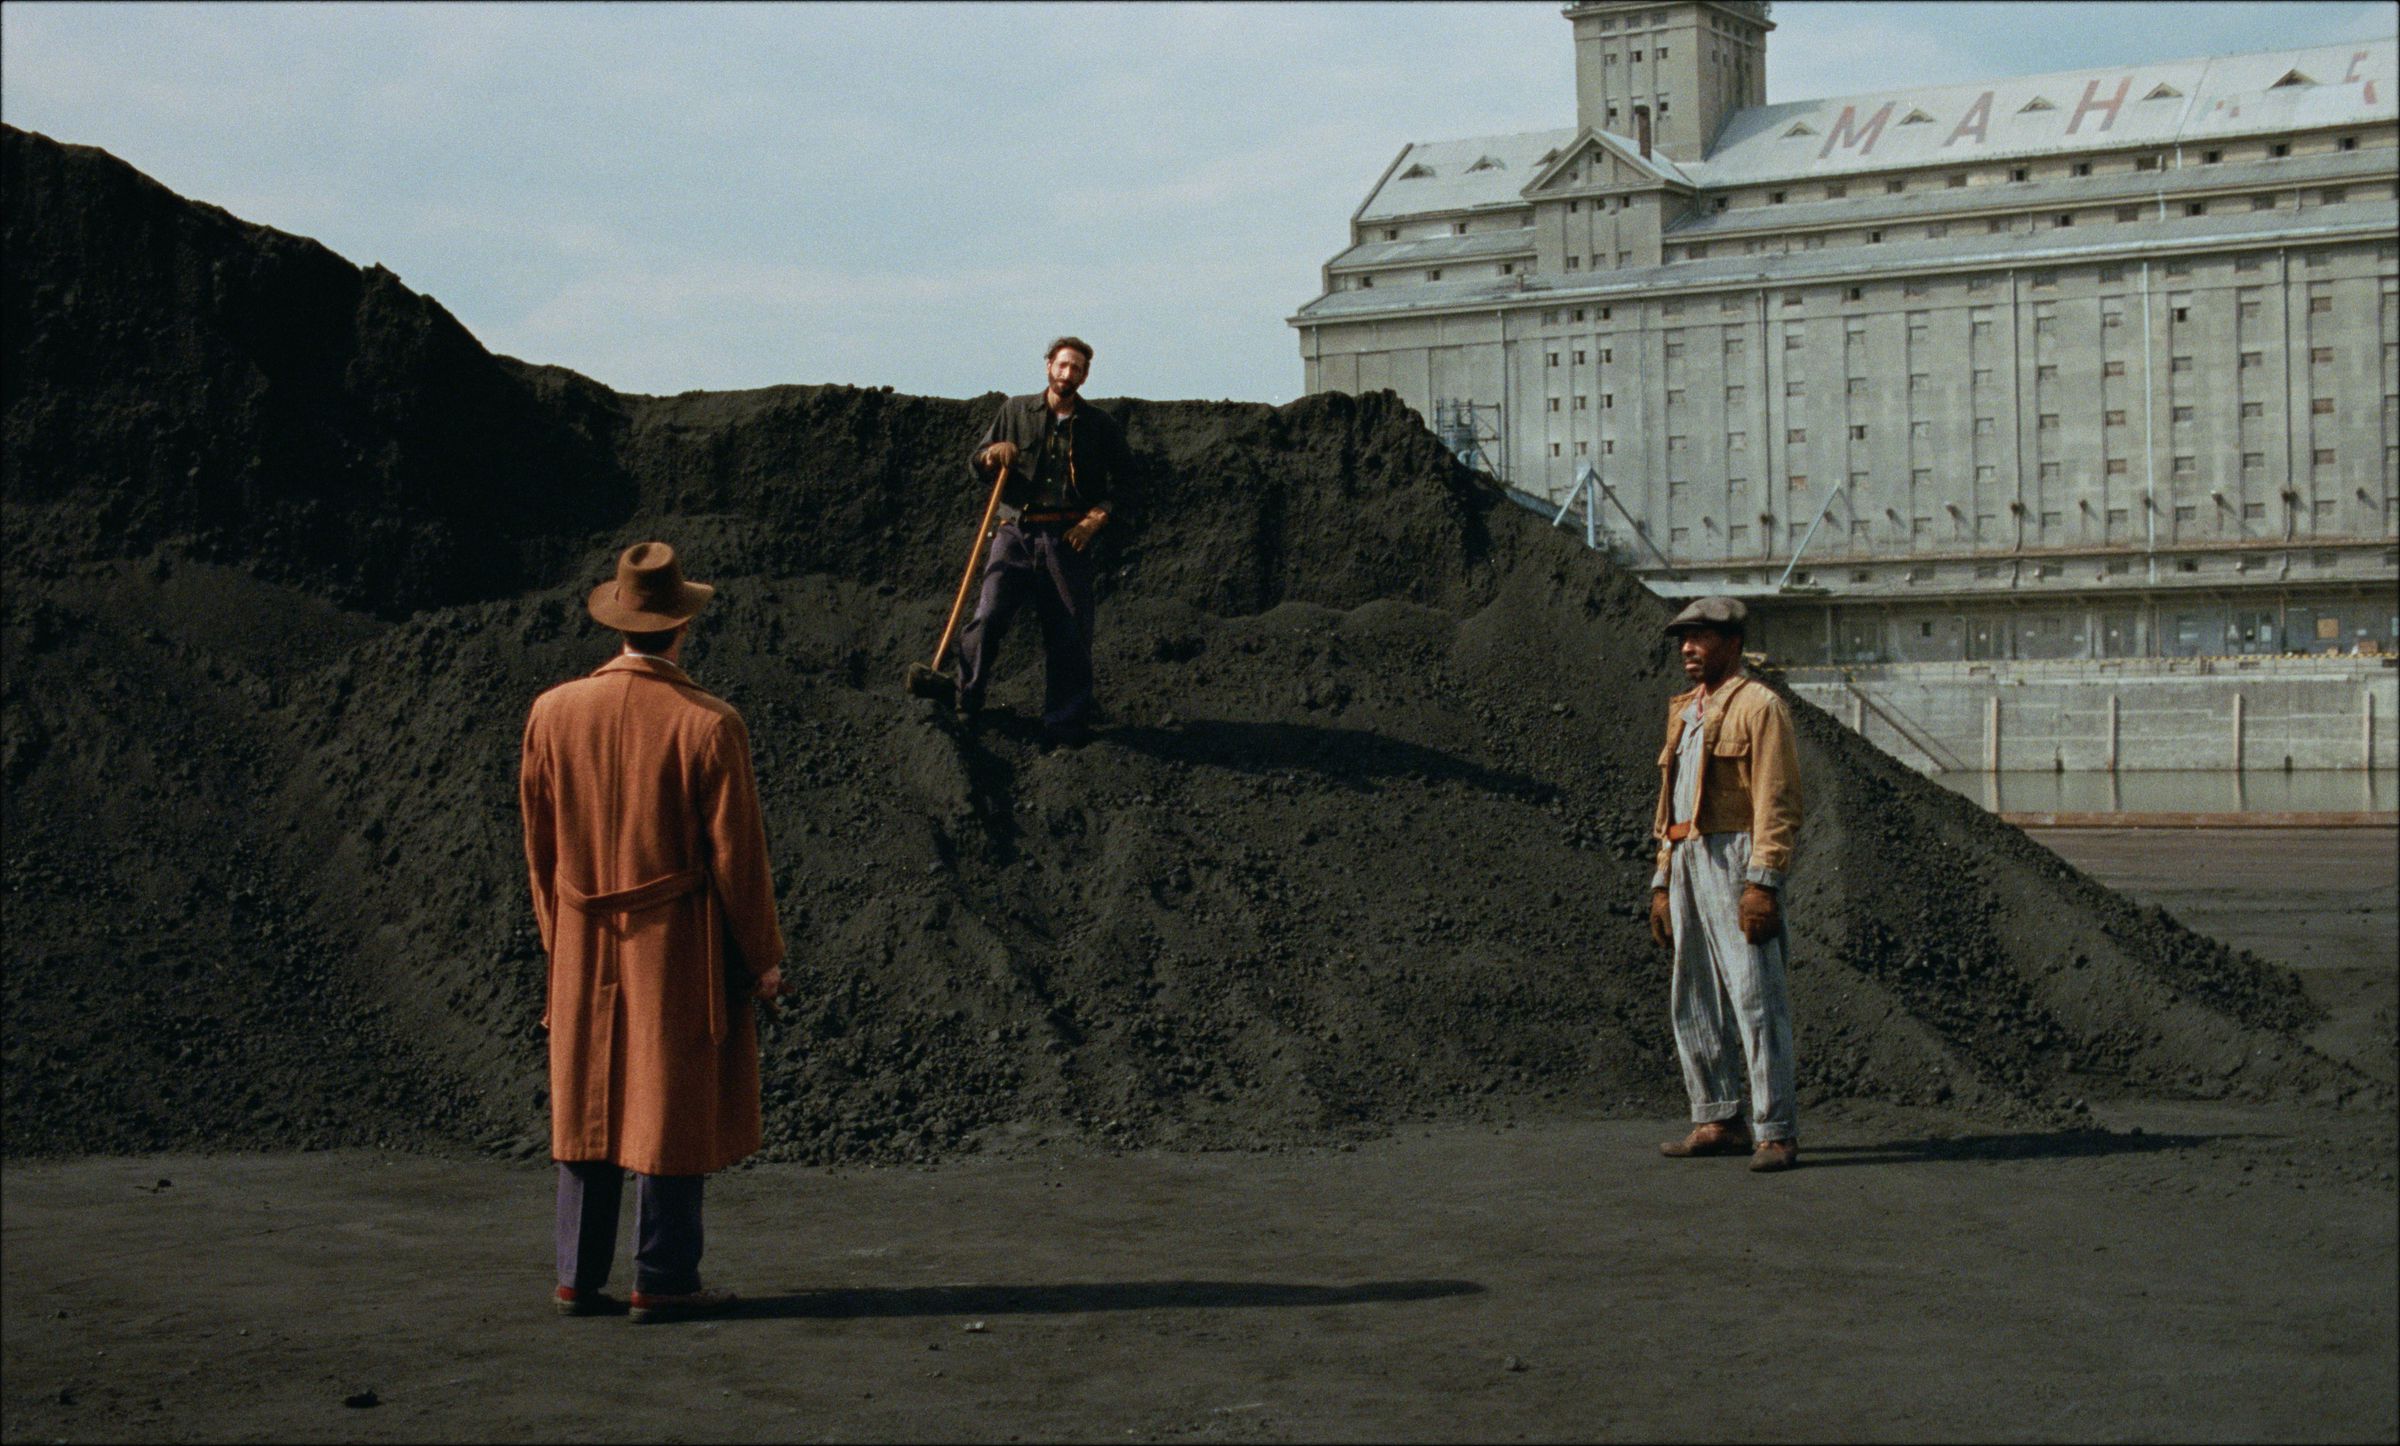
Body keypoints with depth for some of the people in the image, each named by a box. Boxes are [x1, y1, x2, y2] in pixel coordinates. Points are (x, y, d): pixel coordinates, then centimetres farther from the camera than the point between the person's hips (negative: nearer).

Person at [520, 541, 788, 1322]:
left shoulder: (553, 712, -1)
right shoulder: (708, 726, -15)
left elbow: (537, 841, 7)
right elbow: (736, 853, -10)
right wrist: (763, 957, 0)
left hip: (585, 948, 4)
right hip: (679, 947, -4)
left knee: (586, 1105, 12)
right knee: (674, 1110, 4)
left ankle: (578, 1278, 16)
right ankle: (664, 1281, 8)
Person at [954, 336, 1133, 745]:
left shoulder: (1100, 426, 12)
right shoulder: (1015, 412, 13)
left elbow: (1117, 488, 11)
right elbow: (975, 465, 16)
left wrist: (1096, 519, -7)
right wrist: (991, 457, -7)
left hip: (1067, 538, 0)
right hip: (1015, 532, 0)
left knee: (1069, 633, -2)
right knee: (987, 617, -13)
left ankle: (1066, 722, 9)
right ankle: (964, 705, -2)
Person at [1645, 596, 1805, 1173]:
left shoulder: (1758, 706, -5)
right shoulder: (1684, 712, 20)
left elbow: (1777, 802, -13)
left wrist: (1762, 883, -20)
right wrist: (1663, 882, 18)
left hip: (1736, 859, -9)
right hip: (1687, 861, 9)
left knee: (1756, 997, -11)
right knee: (1694, 1002, 10)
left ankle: (1776, 1133, -10)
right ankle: (1717, 1121, 17)